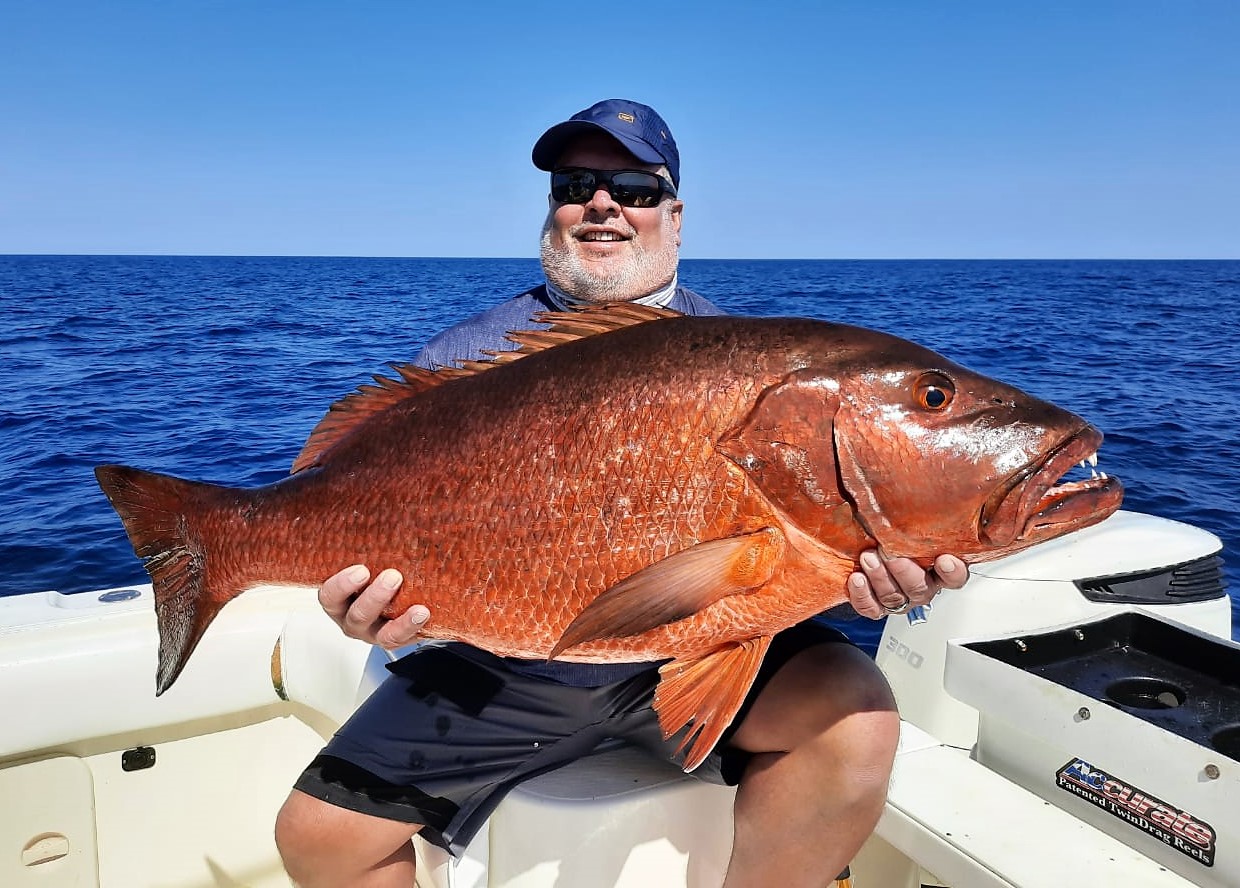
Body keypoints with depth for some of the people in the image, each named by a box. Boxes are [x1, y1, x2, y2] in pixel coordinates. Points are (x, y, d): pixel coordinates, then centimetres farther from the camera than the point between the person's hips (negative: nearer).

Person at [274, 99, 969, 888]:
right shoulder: (465, 361, 5)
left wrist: (875, 565, -23)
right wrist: (367, 591, -22)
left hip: (701, 647, 0)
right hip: (503, 667, 1)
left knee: (857, 723, -25)